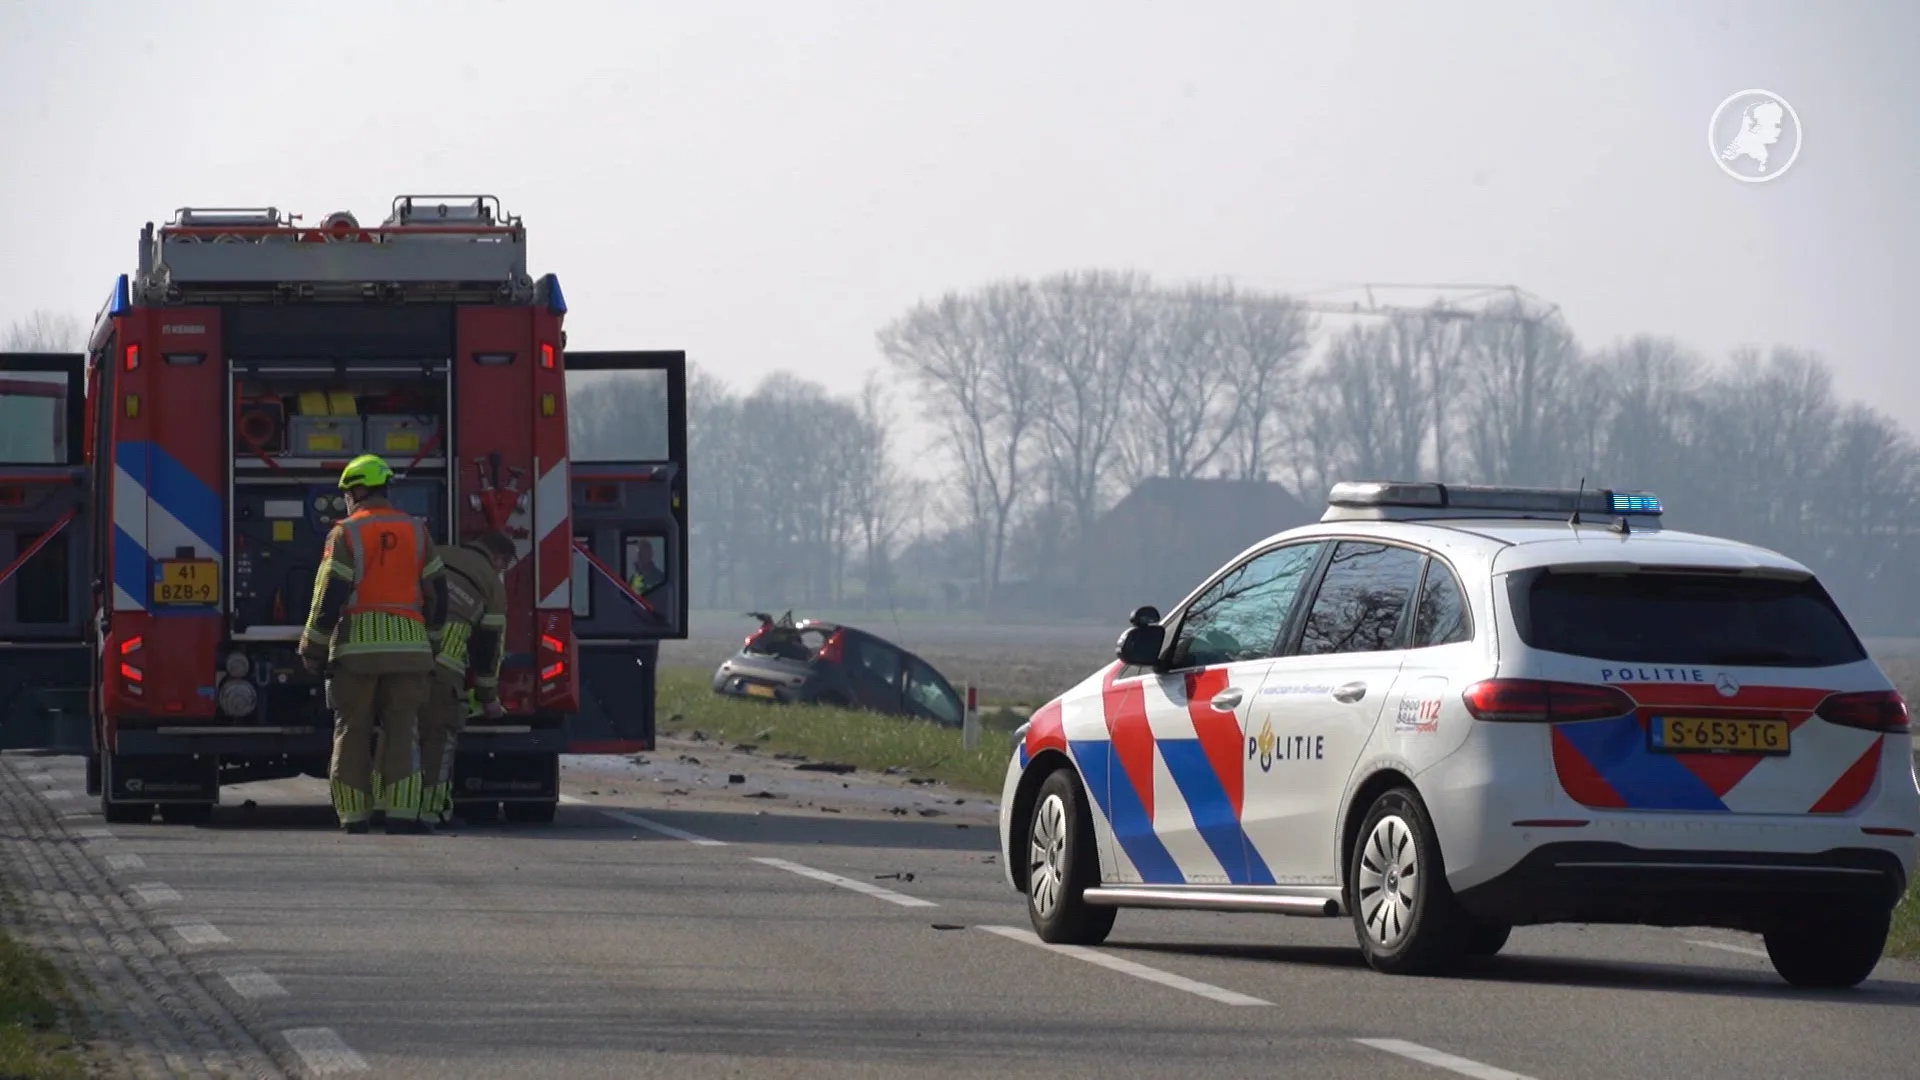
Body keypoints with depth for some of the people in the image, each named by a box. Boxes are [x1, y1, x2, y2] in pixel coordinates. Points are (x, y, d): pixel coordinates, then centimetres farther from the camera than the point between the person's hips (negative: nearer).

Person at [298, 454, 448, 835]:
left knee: (352, 732, 4)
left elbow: (329, 596, -6)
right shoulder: (415, 531, 10)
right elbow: (436, 592, 11)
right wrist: (430, 640, 21)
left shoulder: (346, 533, -1)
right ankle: (400, 814, -6)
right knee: (400, 731, 2)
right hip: (407, 644, 2)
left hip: (356, 647, -2)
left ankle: (354, 815, 2)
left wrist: (313, 649, 1)